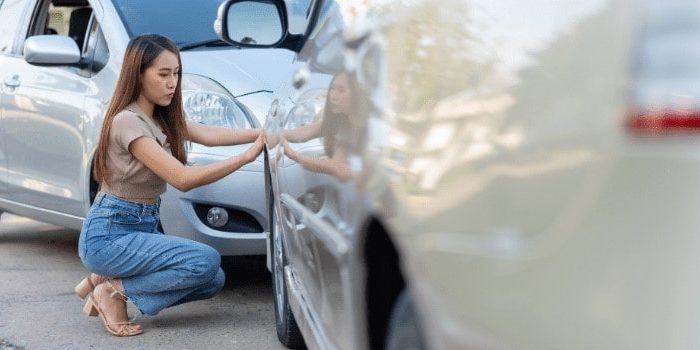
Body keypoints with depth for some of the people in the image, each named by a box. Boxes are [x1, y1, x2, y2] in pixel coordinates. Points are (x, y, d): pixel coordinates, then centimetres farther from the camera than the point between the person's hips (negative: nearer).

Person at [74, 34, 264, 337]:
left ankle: (103, 282, 6)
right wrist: (247, 156, -29)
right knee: (205, 261, -22)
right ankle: (113, 290, -6)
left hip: (144, 228, 9)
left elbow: (208, 135, -6)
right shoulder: (128, 121, -20)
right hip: (108, 235, -9)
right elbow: (182, 179, -25)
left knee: (213, 281, -2)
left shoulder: (162, 118, 9)